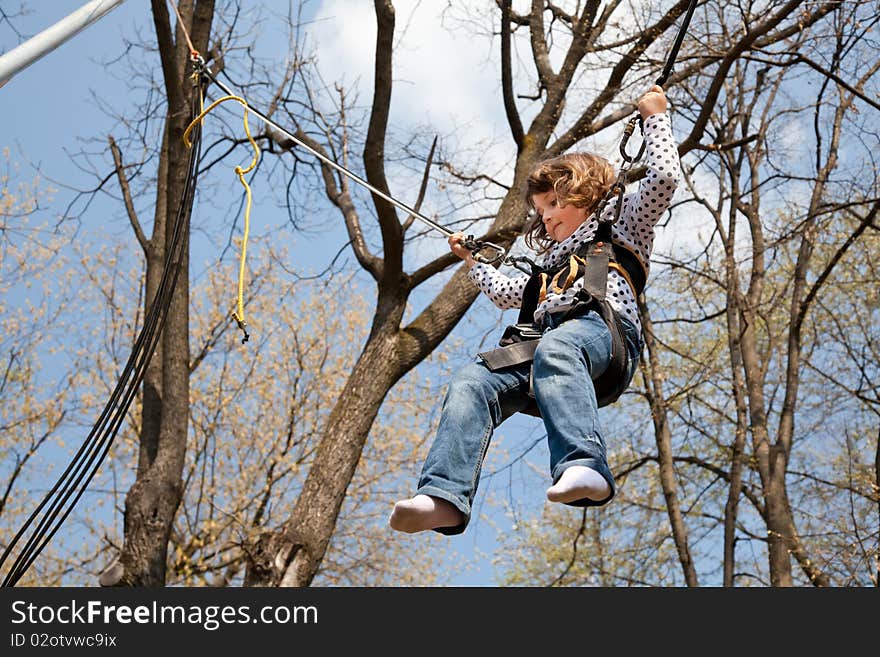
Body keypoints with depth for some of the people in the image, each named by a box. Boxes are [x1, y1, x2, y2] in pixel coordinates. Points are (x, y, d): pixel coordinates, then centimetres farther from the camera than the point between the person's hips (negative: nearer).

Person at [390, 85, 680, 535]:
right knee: (471, 382, -26)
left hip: (602, 327, -5)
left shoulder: (623, 225, 27)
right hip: (541, 340, 6)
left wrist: (655, 117, 21)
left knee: (554, 350, -44)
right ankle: (444, 498, -44)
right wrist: (470, 261, 63)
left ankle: (584, 468, -61)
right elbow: (506, 293, 57)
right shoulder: (553, 259, 45)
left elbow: (664, 176, 13)